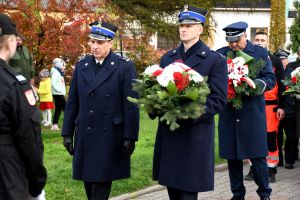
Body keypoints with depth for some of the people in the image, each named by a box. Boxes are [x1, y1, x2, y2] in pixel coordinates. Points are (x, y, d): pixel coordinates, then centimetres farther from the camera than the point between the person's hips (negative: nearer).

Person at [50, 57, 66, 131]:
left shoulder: (59, 73, 17)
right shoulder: (56, 72, -13)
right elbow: (53, 83, -24)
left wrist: (63, 91, 11)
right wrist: (59, 90, -20)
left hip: (60, 94, 10)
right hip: (58, 94, -10)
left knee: (58, 109, 8)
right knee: (65, 108, -8)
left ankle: (54, 125, 9)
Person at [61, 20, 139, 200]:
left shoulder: (125, 67, -5)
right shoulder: (81, 66, 9)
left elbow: (131, 105, -7)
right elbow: (72, 102, 11)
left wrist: (130, 137, -10)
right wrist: (67, 133, 9)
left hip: (110, 137, -4)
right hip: (84, 136, 5)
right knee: (88, 181, 10)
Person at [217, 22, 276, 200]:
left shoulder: (260, 53, 4)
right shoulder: (220, 54, 8)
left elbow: (271, 79, 0)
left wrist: (255, 84, -20)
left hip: (253, 113, -2)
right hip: (229, 113, 2)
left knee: (257, 155, -1)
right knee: (232, 156, 7)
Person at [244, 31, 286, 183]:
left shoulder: (275, 61, 5)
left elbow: (281, 85, 3)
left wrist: (281, 107, -3)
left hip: (270, 105, -2)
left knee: (270, 138, -2)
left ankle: (271, 170, 5)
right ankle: (253, 169, 14)